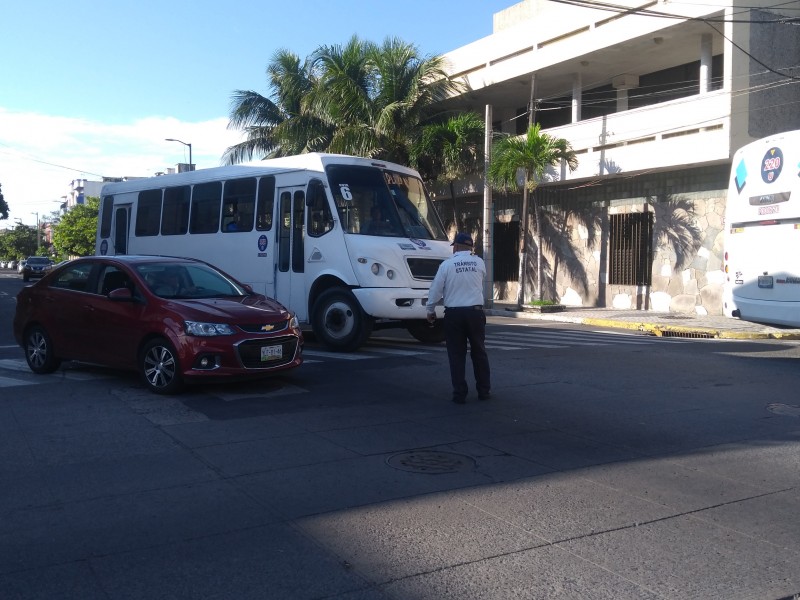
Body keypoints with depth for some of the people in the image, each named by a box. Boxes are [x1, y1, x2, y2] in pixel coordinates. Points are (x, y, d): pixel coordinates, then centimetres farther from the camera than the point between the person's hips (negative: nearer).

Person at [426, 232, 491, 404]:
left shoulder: (447, 264, -5)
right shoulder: (479, 262, 2)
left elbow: (435, 289, -1)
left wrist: (431, 310, 13)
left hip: (454, 313, -2)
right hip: (475, 312, 2)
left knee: (456, 354, 6)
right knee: (479, 352, 14)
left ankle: (460, 394, 7)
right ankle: (484, 391, 19)